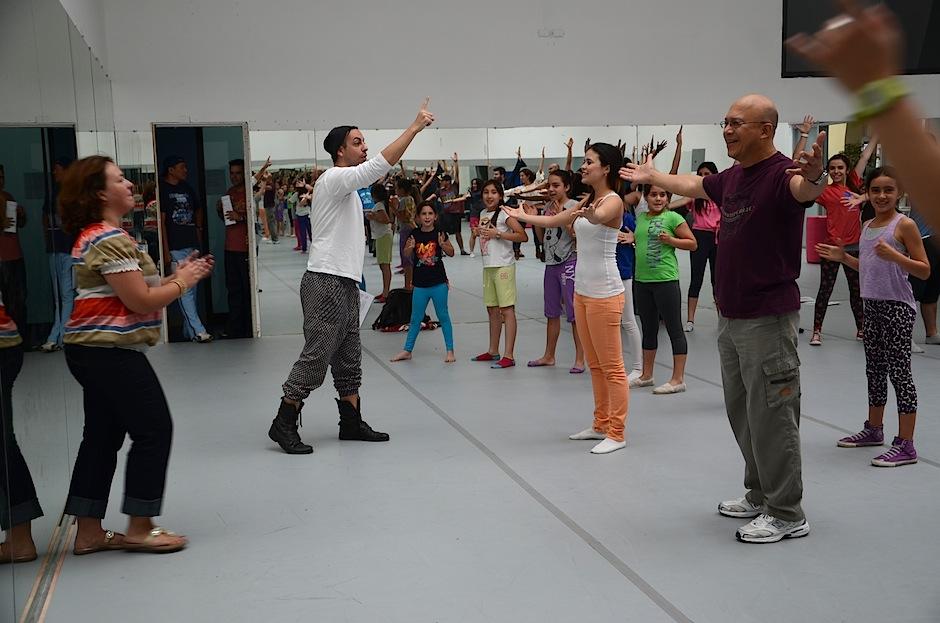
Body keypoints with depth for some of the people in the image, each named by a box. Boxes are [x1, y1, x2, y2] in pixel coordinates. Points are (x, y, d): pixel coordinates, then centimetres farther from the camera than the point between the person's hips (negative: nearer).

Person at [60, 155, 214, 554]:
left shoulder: (93, 236, 16)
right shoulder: (110, 239, -17)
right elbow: (140, 301, -20)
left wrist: (175, 276, 8)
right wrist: (181, 283, -5)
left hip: (91, 350, 10)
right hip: (111, 352, -10)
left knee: (102, 435, 13)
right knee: (153, 430, -2)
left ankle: (89, 533, 19)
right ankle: (139, 529, 6)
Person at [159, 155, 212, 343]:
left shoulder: (187, 188, 15)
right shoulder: (162, 190, -7)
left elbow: (198, 210, 30)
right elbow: (161, 221, -10)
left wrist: (198, 229, 15)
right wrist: (165, 250, -14)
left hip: (192, 245, 8)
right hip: (176, 248, -8)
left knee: (192, 289, 10)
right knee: (185, 289, -9)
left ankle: (188, 330, 17)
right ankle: (197, 331, -11)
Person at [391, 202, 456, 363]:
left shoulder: (439, 233, -4)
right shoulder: (415, 233, -1)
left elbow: (451, 253, 2)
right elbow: (406, 253, 1)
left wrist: (443, 244, -17)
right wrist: (410, 247, -20)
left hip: (439, 283, -2)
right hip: (420, 283, 2)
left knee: (443, 316, 6)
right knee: (415, 318, 10)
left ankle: (450, 350, 14)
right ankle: (407, 350, 20)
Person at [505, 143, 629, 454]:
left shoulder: (613, 201, -13)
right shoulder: (588, 200, 12)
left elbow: (599, 217, -38)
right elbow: (553, 221, 25)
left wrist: (590, 215, -59)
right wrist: (523, 216, 29)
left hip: (604, 294, -9)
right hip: (582, 290, 9)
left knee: (612, 367, -3)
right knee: (595, 365, 16)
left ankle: (616, 434, 4)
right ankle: (601, 425, 26)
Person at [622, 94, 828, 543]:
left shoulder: (781, 173, -16)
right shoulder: (732, 178, 10)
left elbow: (805, 189, -40)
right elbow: (693, 186, 30)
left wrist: (815, 175, -63)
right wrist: (651, 176, 43)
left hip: (767, 319, -9)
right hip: (730, 316, 9)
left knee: (771, 417, -1)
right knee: (742, 413, 19)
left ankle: (787, 515, 12)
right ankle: (759, 495, 34)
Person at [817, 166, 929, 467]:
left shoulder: (904, 225, -9)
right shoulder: (867, 226, 12)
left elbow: (924, 270, -11)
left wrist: (895, 255, -25)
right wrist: (843, 257, 10)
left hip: (897, 307, -7)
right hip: (872, 305, 8)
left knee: (899, 371, -5)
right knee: (874, 369, 16)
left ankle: (906, 445, -1)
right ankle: (874, 429, 30)